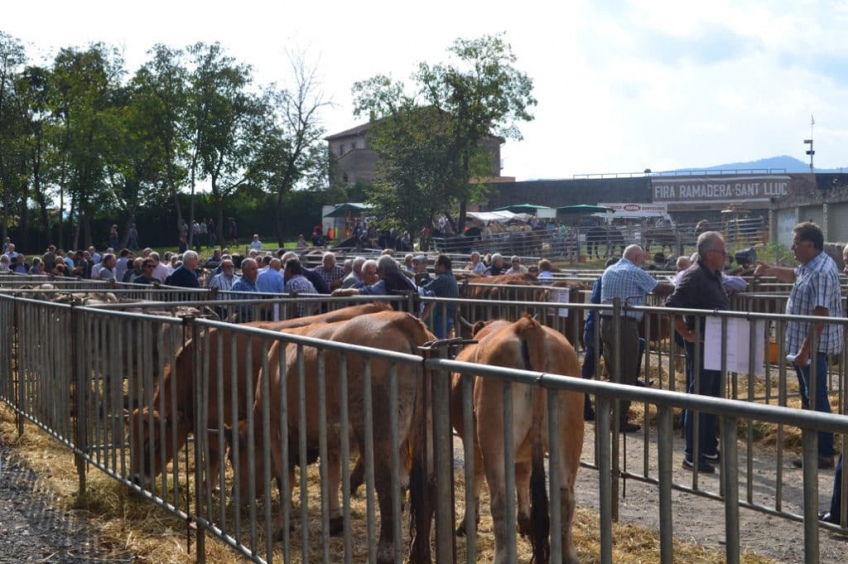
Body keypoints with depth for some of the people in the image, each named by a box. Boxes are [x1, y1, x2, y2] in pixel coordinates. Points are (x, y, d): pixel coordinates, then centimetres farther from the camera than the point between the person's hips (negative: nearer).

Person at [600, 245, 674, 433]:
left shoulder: (608, 271, 16)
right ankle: (621, 421, 1)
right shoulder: (635, 272, -7)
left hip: (606, 323, 8)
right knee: (626, 375, -1)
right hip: (625, 325, -7)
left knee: (613, 372, 15)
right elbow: (660, 288, -7)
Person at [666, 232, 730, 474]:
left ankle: (709, 449, 27)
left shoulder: (715, 275, 12)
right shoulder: (694, 276, -17)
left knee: (713, 399, 16)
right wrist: (687, 334, -20)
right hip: (700, 345, -10)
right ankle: (693, 456, 1)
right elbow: (671, 306, -26)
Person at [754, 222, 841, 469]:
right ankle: (814, 448, 26)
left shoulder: (822, 272, -23)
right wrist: (771, 270, 19)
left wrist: (806, 350, -27)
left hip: (814, 346, -11)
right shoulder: (810, 266, 9)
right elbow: (795, 275, 35)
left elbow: (821, 315, -27)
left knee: (817, 400, -4)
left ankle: (825, 454, 3)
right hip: (802, 342, 11)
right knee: (808, 398, 17)